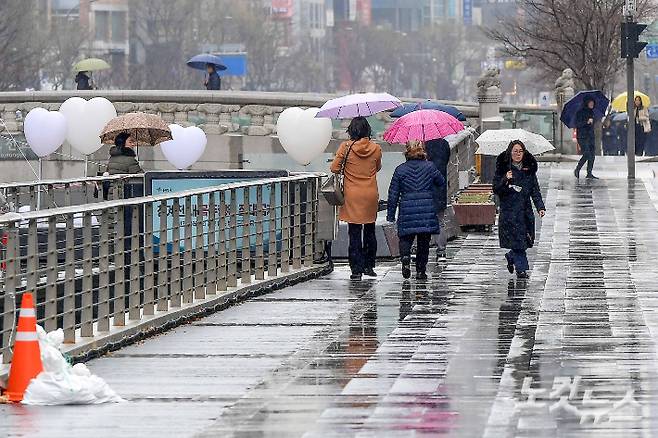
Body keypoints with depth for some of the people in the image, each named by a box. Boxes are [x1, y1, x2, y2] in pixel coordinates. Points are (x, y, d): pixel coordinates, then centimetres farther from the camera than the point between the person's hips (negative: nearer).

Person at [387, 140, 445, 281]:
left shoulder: (400, 170, 1)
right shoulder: (430, 167, 0)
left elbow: (393, 193, 3)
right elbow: (441, 182, 15)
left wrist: (391, 215, 10)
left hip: (407, 211, 0)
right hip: (427, 210, 0)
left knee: (406, 239, 11)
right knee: (424, 242, 9)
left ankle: (406, 256, -19)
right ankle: (421, 270, 9)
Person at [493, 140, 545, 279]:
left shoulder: (529, 169, 8)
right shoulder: (503, 169, -1)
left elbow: (535, 190, 7)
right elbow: (496, 190, -4)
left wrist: (540, 207, -5)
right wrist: (505, 180, -22)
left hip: (526, 210, 4)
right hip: (509, 212, -4)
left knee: (526, 240, 5)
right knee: (517, 241, -9)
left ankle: (511, 257, 32)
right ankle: (521, 269, -1)